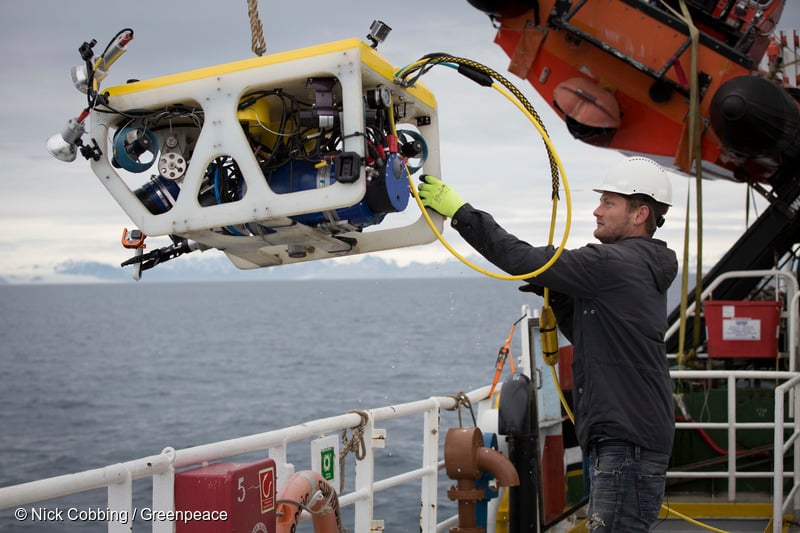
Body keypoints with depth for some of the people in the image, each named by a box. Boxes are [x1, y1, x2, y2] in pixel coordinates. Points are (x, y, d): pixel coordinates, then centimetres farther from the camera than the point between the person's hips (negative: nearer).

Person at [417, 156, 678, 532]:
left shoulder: (619, 264, -15)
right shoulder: (642, 268, 18)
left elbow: (524, 260, -17)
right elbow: (586, 334, 24)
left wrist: (460, 212, -13)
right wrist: (556, 294, 9)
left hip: (628, 442, -11)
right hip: (623, 439, 11)